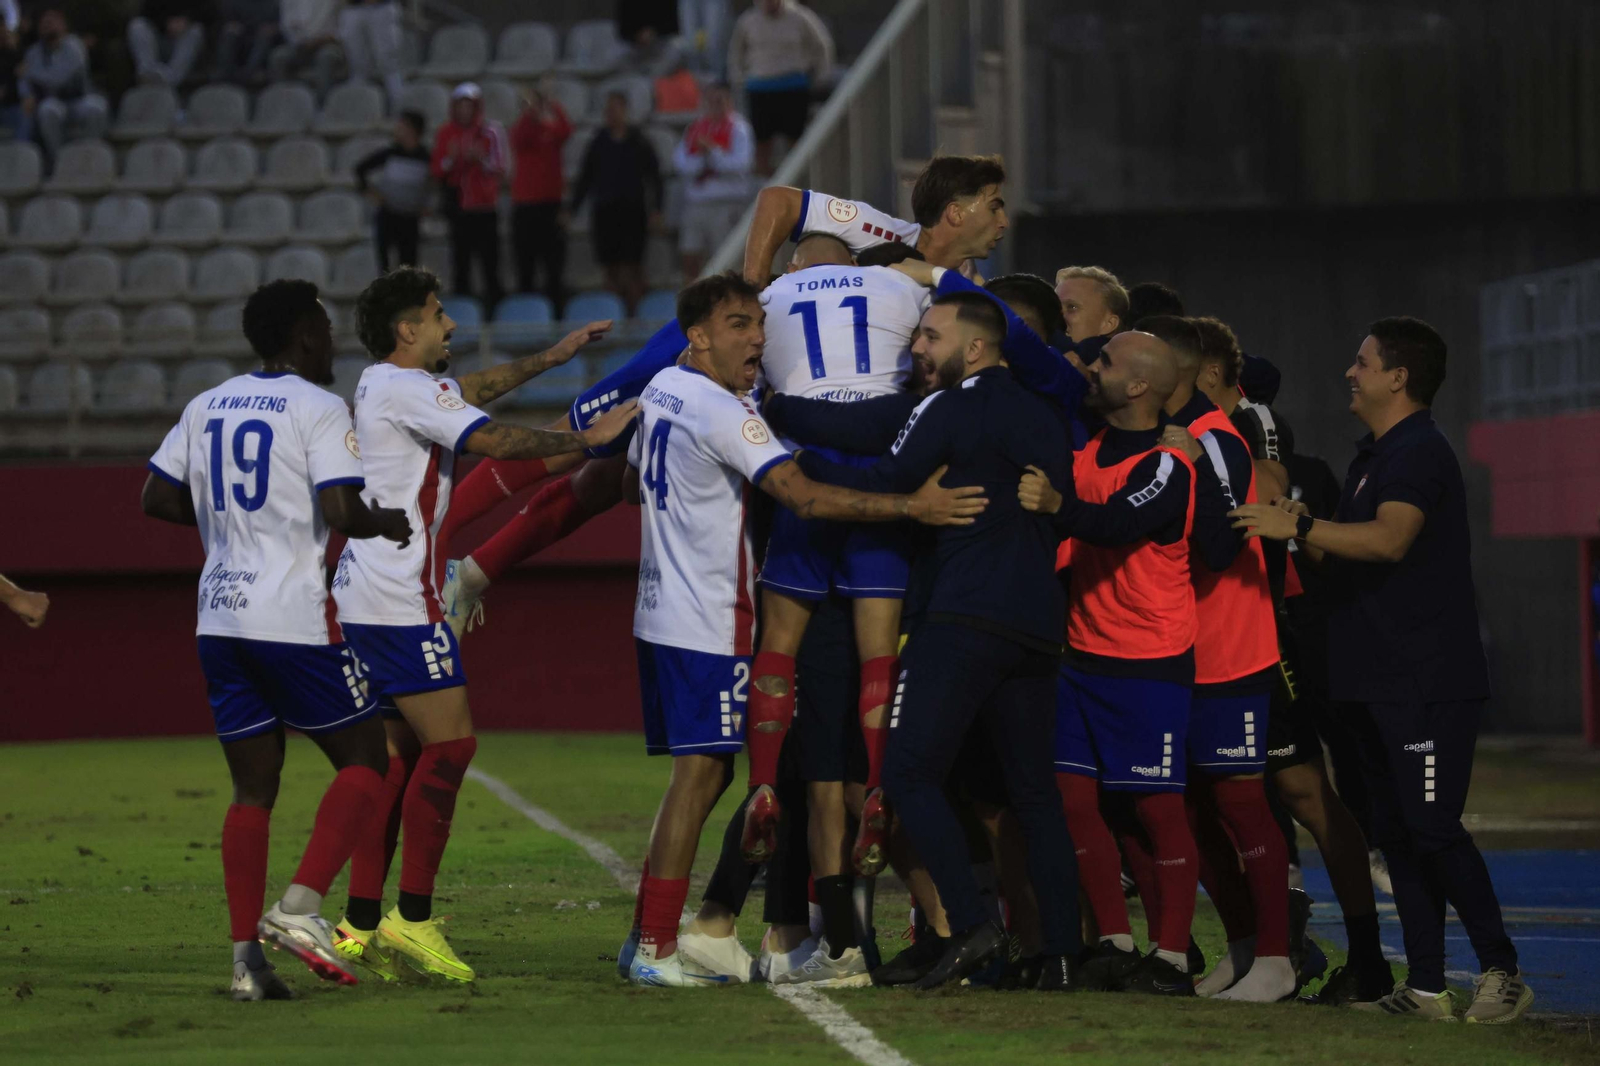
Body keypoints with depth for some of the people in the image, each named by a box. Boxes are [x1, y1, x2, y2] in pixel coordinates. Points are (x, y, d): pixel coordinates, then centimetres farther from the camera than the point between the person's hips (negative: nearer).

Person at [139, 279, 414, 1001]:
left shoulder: (206, 407, 12)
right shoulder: (318, 409, -7)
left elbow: (156, 499, 15)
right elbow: (341, 513, -18)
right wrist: (388, 525, 2)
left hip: (220, 618, 6)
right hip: (293, 619, -6)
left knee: (253, 789, 9)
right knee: (364, 760, 6)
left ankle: (246, 956, 0)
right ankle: (301, 906, -11)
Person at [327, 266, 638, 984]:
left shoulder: (381, 384, 18)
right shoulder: (406, 388, -12)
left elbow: (467, 392, 35)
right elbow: (492, 439, -21)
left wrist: (548, 359, 36)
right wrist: (586, 438, -13)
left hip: (364, 599, 10)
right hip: (400, 602, -10)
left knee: (397, 755, 9)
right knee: (450, 742, -8)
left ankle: (360, 926, 7)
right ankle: (412, 918, -8)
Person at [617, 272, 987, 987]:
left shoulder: (661, 391, 11)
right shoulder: (722, 413, -17)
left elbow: (636, 485, 27)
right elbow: (805, 496, -26)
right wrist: (913, 506, -29)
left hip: (661, 614, 9)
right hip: (708, 623, -9)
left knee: (698, 773, 15)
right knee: (700, 774, -7)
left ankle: (644, 937, 16)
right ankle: (658, 950, -7)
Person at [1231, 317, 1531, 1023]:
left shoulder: (1419, 452, -12)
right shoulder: (1372, 457, 20)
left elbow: (1390, 539, -29)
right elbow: (1350, 560, 27)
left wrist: (1299, 526, -31)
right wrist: (1303, 537, 11)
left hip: (1427, 682, -10)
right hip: (1376, 680, 10)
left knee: (1432, 826, -13)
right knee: (1395, 832, 7)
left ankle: (1502, 971, -7)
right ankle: (1425, 986, 9)